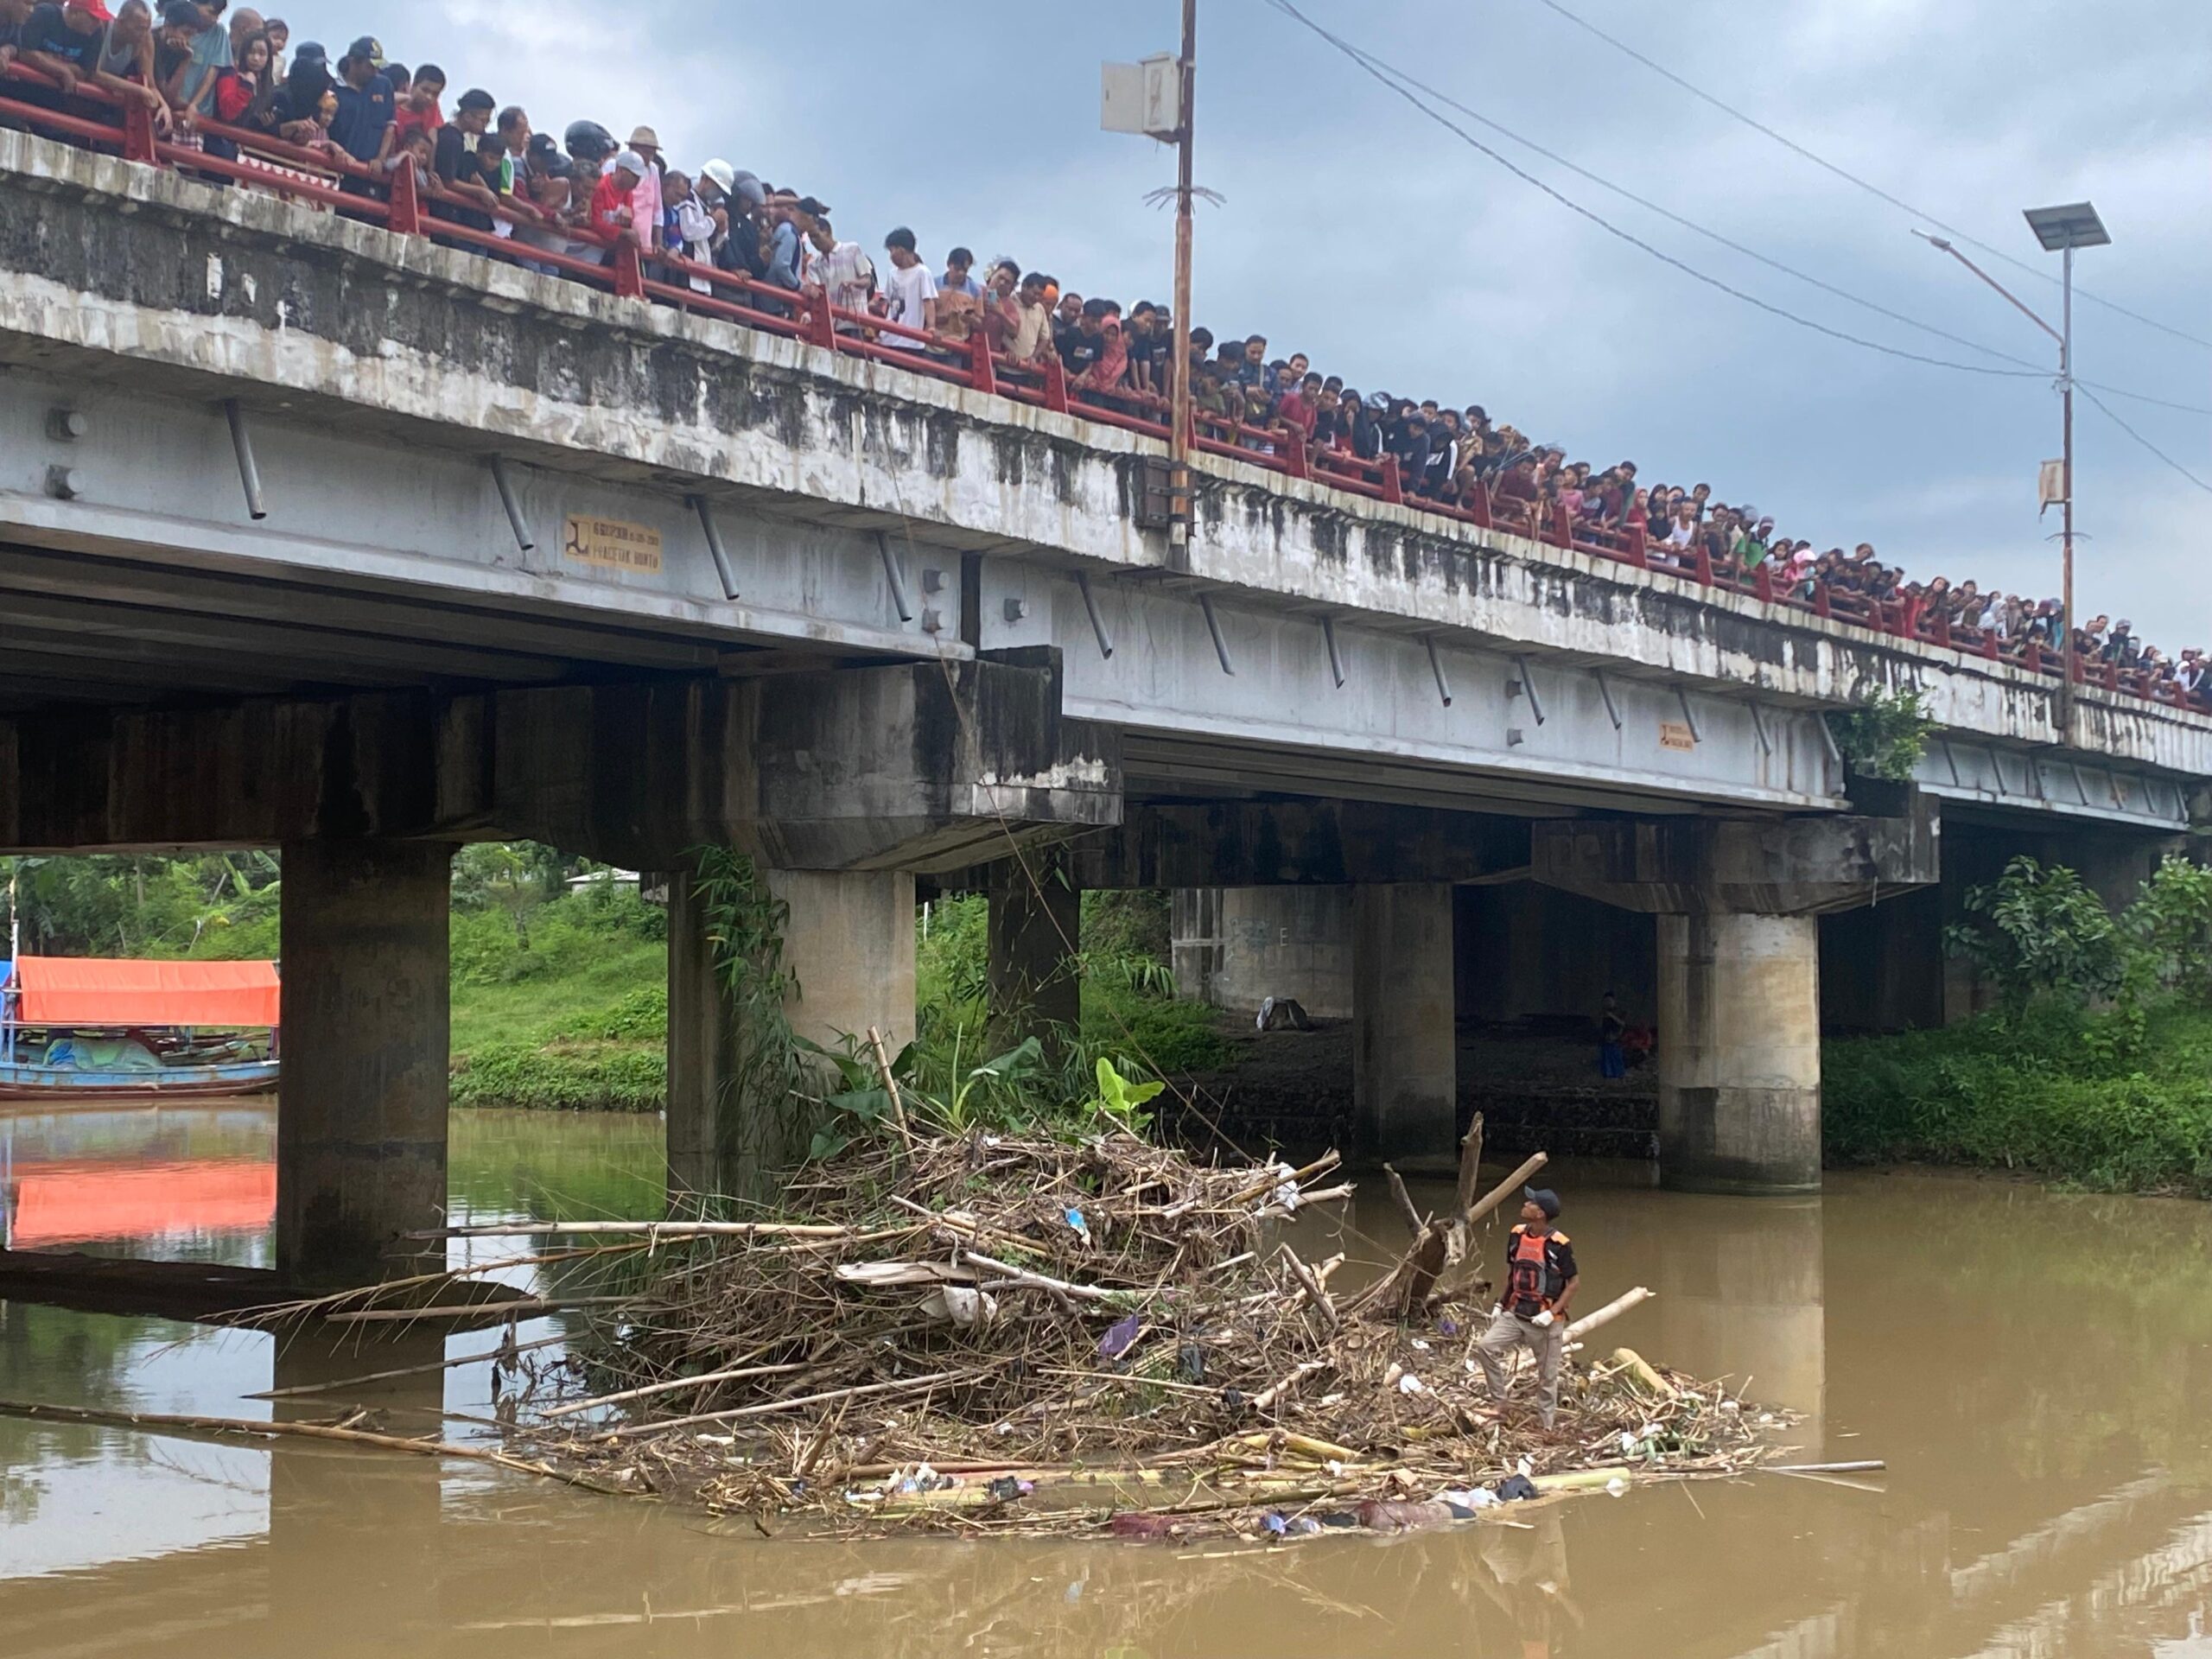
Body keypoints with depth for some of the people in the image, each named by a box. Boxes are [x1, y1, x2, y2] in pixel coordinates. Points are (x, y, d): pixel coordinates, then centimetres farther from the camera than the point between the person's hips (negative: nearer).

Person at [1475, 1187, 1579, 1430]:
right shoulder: (1517, 1235, 1)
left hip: (1545, 1321, -5)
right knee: (1485, 1347, -14)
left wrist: (1552, 1313, -18)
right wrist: (1500, 1303, 11)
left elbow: (1574, 1281, -11)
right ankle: (1500, 1404, -4)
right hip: (1514, 1314, 5)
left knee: (1547, 1377, 5)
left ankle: (1546, 1426, 17)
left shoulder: (1559, 1245, -16)